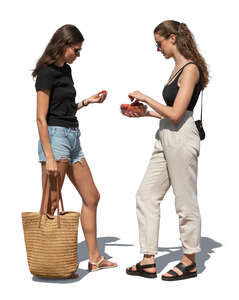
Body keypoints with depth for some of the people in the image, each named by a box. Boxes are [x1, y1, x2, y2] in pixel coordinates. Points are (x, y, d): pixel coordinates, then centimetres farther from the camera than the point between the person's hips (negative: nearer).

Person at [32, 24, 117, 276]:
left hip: (72, 137, 10)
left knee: (91, 197, 11)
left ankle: (94, 259, 19)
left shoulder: (66, 70, 15)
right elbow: (41, 118, -16)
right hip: (55, 136, -10)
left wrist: (87, 102, 15)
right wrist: (49, 157, -21)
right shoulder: (47, 72, -11)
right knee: (51, 203, -6)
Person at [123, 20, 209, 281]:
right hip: (165, 138, 10)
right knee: (146, 195, 8)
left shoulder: (190, 69, -12)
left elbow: (175, 114, -18)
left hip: (181, 138, -10)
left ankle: (189, 262, 15)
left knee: (185, 202, 1)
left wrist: (146, 98, -10)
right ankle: (148, 262, 14)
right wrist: (144, 112, 15)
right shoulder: (177, 68, 16)